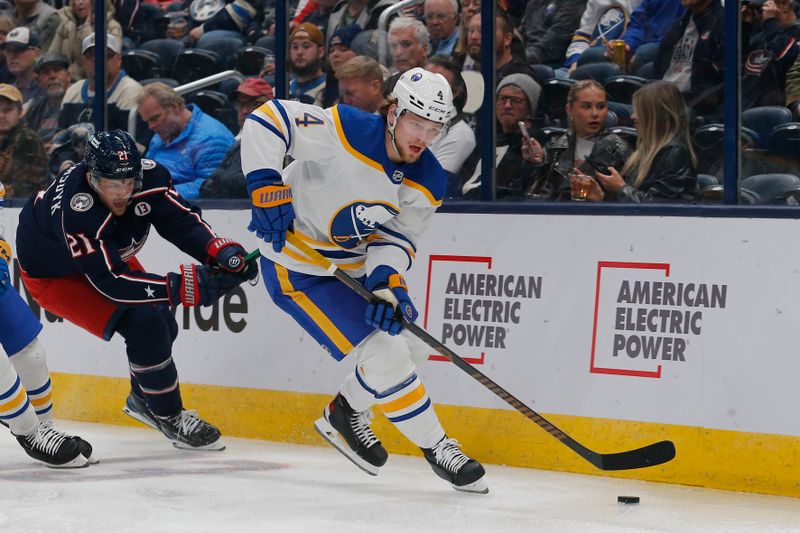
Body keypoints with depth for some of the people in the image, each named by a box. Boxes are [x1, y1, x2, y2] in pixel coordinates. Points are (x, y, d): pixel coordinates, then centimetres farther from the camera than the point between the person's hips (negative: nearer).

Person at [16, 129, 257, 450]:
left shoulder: (148, 176, -26)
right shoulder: (75, 212, -42)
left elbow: (181, 222, -21)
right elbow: (111, 282, -42)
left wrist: (220, 250, -41)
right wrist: (188, 287, -46)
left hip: (109, 252, 7)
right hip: (55, 275, -7)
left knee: (162, 324, 7)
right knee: (143, 325, -22)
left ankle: (142, 399, 37)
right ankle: (169, 417, -3)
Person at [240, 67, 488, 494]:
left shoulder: (427, 183, -8)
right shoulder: (343, 132, -28)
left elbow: (396, 238, -6)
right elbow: (265, 121, -27)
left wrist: (386, 282, -25)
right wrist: (266, 187, -34)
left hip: (353, 263, 8)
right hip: (298, 269, -8)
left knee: (412, 345, 12)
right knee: (383, 352, -14)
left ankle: (346, 414, 33)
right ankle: (436, 447, 0)